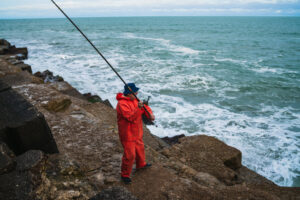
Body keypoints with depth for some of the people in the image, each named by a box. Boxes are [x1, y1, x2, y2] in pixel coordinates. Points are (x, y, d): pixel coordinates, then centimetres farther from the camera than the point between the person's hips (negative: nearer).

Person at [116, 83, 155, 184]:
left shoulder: (134, 100, 3)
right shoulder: (122, 104, -26)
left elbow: (145, 107, 6)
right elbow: (130, 117, -34)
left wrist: (150, 114, -13)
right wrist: (138, 108, -45)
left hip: (136, 132, 9)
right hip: (128, 134, -9)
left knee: (140, 148, 28)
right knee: (129, 155, -4)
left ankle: (141, 164, 53)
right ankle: (125, 175, 15)